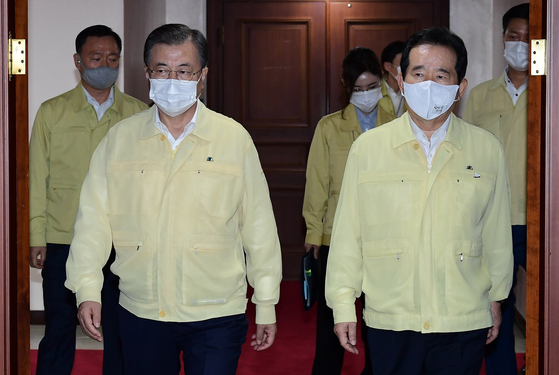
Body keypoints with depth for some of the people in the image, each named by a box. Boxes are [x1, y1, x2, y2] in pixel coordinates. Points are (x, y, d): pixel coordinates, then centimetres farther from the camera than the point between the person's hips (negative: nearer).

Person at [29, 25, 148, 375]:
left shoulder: (138, 114, 6)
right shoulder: (52, 112, 5)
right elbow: (38, 179, 4)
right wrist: (37, 238, -1)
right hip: (63, 241, 0)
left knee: (121, 334, 6)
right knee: (59, 332, 6)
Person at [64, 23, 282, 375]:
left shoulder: (235, 139, 0)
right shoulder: (119, 139, 4)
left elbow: (259, 227, 3)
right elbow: (94, 218, 4)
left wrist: (266, 305, 4)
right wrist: (87, 289, -7)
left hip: (215, 316, -2)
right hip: (140, 314, 2)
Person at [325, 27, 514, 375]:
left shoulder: (487, 149, 3)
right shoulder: (367, 147, 1)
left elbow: (497, 234, 11)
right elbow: (347, 234, 3)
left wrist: (496, 297, 16)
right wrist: (343, 305, 2)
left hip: (464, 323, 0)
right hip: (389, 321, 0)